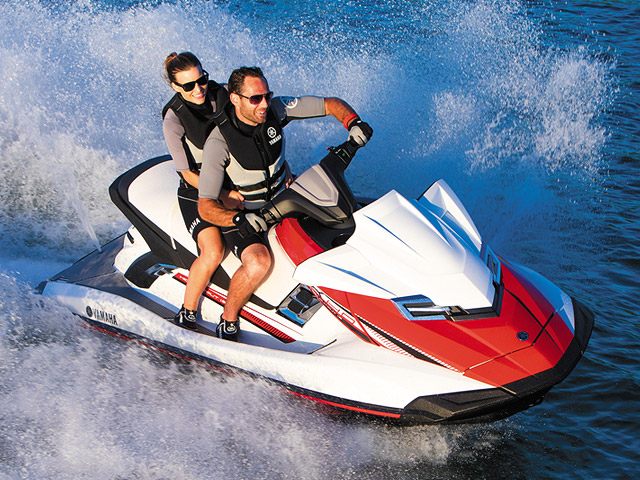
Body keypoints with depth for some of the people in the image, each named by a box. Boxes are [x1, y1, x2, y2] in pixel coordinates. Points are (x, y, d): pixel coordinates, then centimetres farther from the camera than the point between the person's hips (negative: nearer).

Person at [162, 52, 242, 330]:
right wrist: (222, 196, -23)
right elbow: (188, 173, -14)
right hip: (197, 193, -6)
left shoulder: (221, 96, -4)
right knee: (213, 252, -25)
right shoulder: (173, 119, -16)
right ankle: (186, 315, -8)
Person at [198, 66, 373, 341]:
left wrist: (352, 122, -27)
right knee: (259, 262, -34)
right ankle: (228, 319, -8)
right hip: (239, 213, -6)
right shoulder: (218, 142, -26)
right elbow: (205, 207, -27)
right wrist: (239, 218, -44)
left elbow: (331, 104, -6)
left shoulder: (275, 109, -13)